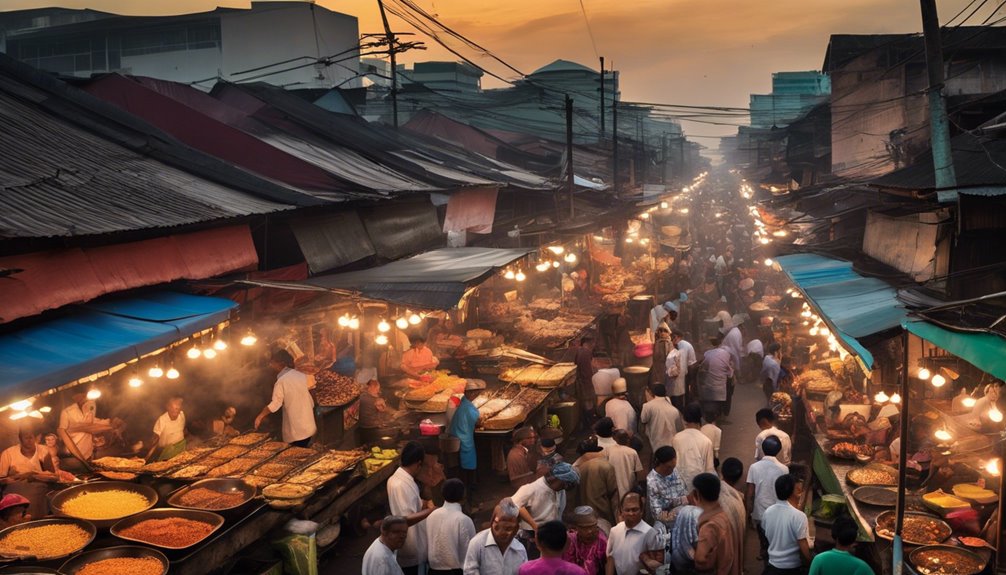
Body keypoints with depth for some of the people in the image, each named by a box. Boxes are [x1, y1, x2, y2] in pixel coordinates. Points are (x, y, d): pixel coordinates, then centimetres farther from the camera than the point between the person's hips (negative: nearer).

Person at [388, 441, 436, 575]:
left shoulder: (398, 479, 3)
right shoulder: (401, 485, -27)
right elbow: (406, 519, -31)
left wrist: (423, 505, 6)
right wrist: (430, 510, -25)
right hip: (410, 549, -10)